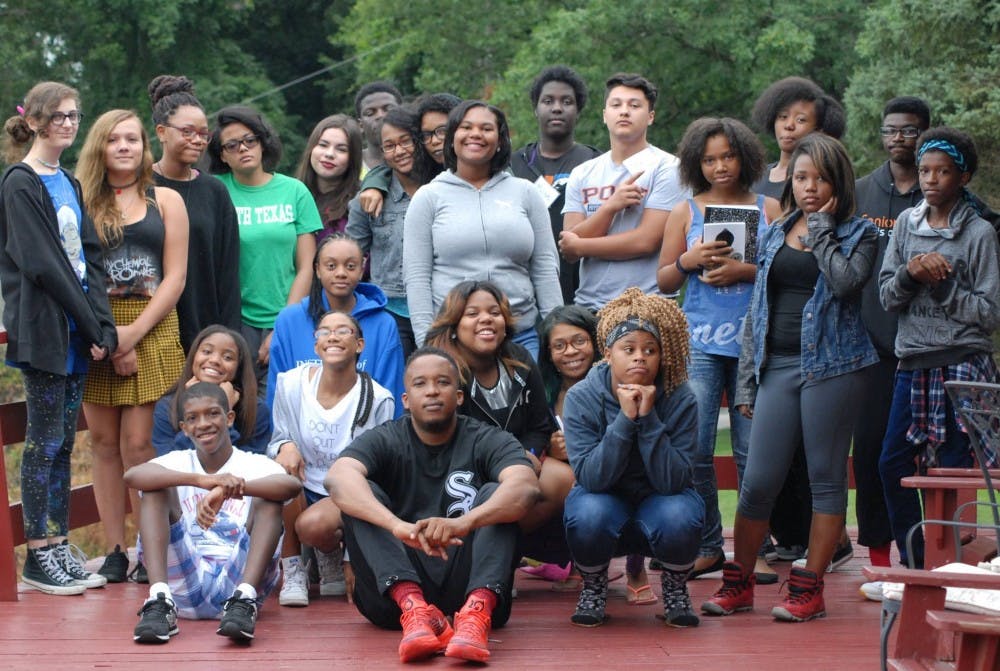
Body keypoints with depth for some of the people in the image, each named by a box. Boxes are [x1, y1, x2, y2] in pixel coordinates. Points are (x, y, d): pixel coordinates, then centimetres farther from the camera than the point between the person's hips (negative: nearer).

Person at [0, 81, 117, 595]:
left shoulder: (69, 184, 15)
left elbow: (89, 259, 11)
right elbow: (41, 264, -15)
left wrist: (102, 326, -2)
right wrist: (93, 328, -13)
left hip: (78, 334, 7)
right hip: (43, 331, -7)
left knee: (62, 442, 9)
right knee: (45, 441, -3)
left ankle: (58, 547, 14)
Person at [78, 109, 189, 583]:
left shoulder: (166, 201, 9)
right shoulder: (83, 202, 10)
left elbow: (175, 277, 3)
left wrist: (134, 331, -8)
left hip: (152, 327, -1)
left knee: (138, 443, -9)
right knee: (104, 442, 1)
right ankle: (115, 552, 5)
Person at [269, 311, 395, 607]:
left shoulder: (378, 401, -10)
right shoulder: (291, 384, -3)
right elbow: (278, 439, 7)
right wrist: (286, 447, -18)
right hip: (302, 493, 4)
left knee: (312, 524, -35)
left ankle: (333, 560, 4)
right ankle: (292, 571, -15)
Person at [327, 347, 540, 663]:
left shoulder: (487, 441, 4)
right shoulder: (383, 441, 5)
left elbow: (526, 486, -19)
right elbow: (338, 478, -19)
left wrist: (464, 522, -39)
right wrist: (398, 526, -38)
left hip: (468, 586, 0)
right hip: (396, 587, 0)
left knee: (495, 494, -18)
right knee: (362, 495, -17)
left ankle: (477, 610, -42)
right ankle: (414, 609, -39)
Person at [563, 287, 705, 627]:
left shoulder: (680, 399, -17)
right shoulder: (581, 398, -17)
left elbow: (673, 481, -24)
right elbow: (591, 478, -25)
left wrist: (648, 418, -32)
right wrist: (625, 419, -33)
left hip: (660, 501, 0)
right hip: (605, 499, 0)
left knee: (679, 517, -34)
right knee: (588, 515, -35)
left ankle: (674, 586, 0)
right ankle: (593, 586, -1)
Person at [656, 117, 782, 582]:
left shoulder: (768, 208, 10)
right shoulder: (686, 212, 12)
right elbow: (664, 281, 12)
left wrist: (745, 271, -11)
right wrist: (689, 260, -8)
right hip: (701, 342, 1)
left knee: (753, 451, -1)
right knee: (693, 449, -8)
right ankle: (706, 546, 3)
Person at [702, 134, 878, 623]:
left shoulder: (859, 233, 5)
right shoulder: (774, 235, 16)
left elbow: (844, 280, -17)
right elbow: (757, 308, 16)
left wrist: (822, 229, -6)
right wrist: (746, 379, 12)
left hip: (832, 365, -3)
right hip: (777, 366, 3)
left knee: (826, 477, 0)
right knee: (758, 481, 0)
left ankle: (810, 588, 6)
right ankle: (738, 583, 12)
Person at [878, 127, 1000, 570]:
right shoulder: (907, 223, 9)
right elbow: (887, 297, 5)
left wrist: (944, 282, -13)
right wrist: (910, 274, -14)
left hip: (963, 365, -5)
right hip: (913, 363, 5)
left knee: (953, 472, -5)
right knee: (892, 464, 4)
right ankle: (915, 564, 16)